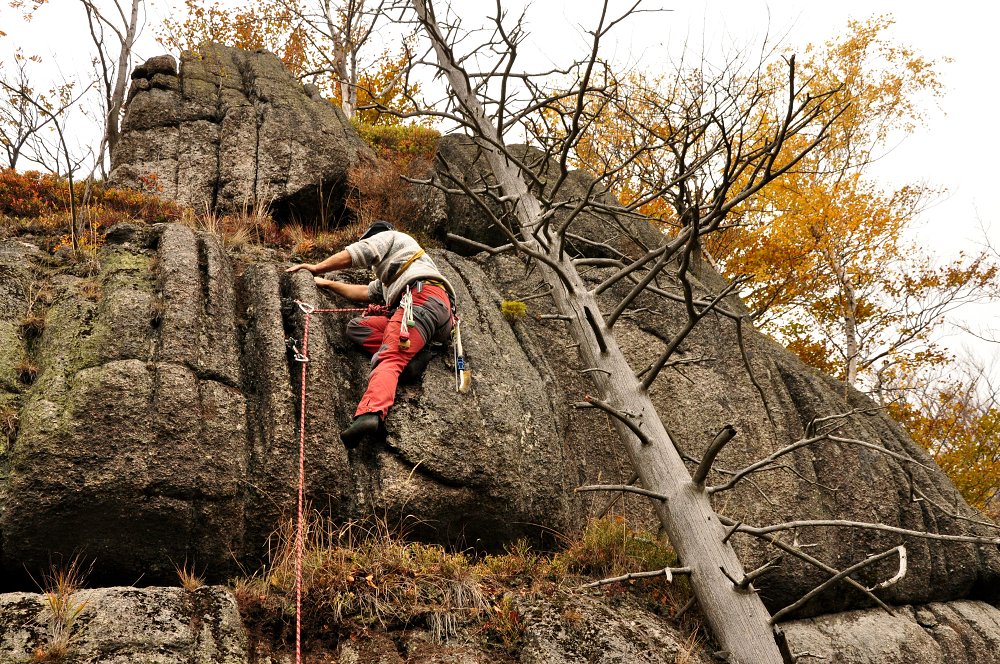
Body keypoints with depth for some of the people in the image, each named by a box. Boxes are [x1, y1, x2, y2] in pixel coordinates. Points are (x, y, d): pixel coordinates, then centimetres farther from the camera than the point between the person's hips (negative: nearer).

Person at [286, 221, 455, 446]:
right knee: (356, 326, 7)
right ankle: (412, 354, -16)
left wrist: (317, 267, 19)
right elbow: (365, 293, 46)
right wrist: (327, 283, 50)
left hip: (423, 295, -8)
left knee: (388, 359, -28)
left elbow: (355, 254, 10)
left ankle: (370, 414, -54)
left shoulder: (389, 237, 24)